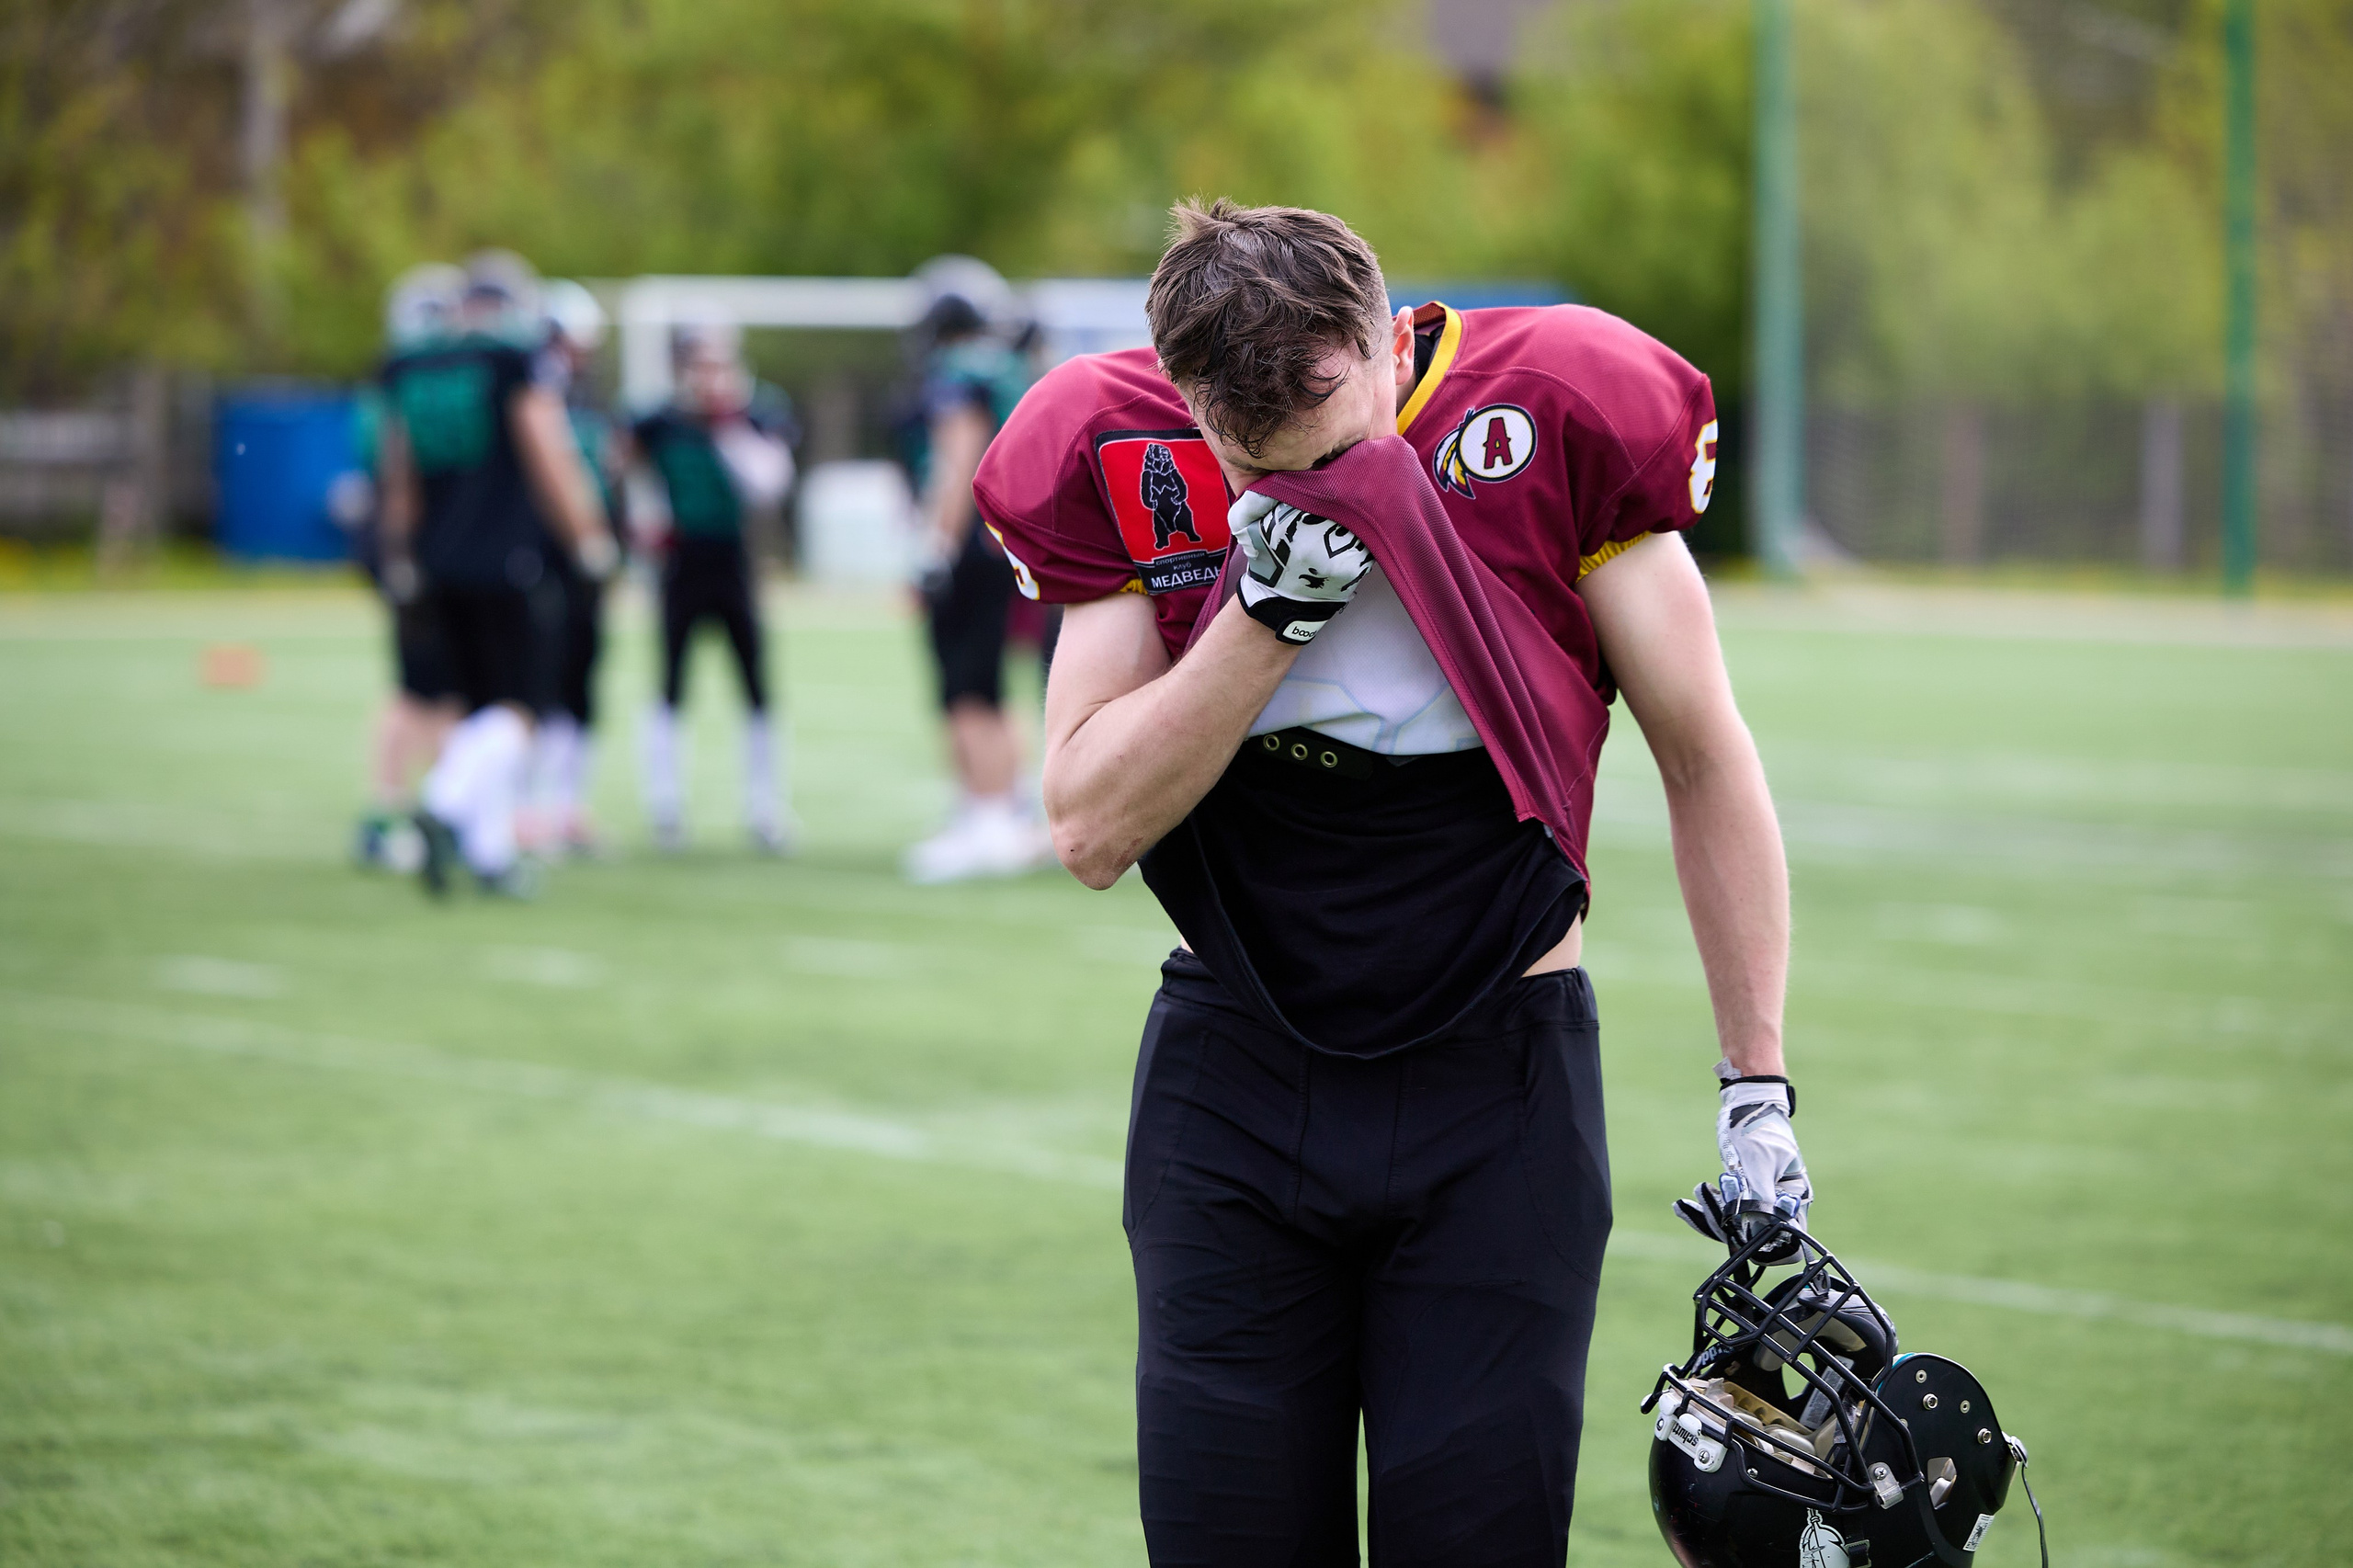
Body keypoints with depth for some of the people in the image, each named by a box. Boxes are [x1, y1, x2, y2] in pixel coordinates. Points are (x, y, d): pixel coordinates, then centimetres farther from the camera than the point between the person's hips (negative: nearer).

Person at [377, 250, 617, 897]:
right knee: (514, 709, -2)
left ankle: (490, 850, 10)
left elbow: (401, 485, 16)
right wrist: (591, 539, 4)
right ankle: (447, 807, -25)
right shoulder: (519, 370, -9)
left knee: (481, 706, 13)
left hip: (440, 569, 6)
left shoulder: (411, 377, 9)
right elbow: (552, 465, -9)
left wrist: (401, 560, 25)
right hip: (506, 564, -6)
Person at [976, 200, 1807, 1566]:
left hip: (1494, 1091, -2)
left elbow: (1706, 764, -2)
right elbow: (1091, 831, -8)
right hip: (1235, 1079, 2)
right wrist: (1269, 609, -20)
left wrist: (1759, 1091, 0)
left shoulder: (1550, 422, -11)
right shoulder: (1134, 462, -6)